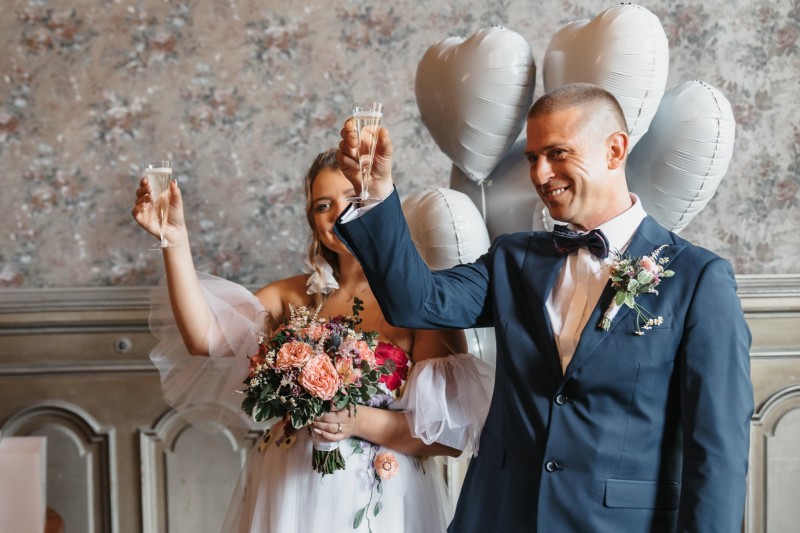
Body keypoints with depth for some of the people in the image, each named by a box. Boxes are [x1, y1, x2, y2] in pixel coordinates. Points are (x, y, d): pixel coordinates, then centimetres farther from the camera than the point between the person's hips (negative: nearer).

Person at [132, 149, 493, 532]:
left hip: (378, 500, -3)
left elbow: (451, 432, -12)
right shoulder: (294, 296, 3)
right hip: (287, 490, 4)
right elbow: (204, 337, -10)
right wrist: (176, 239, -14)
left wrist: (359, 421, -23)